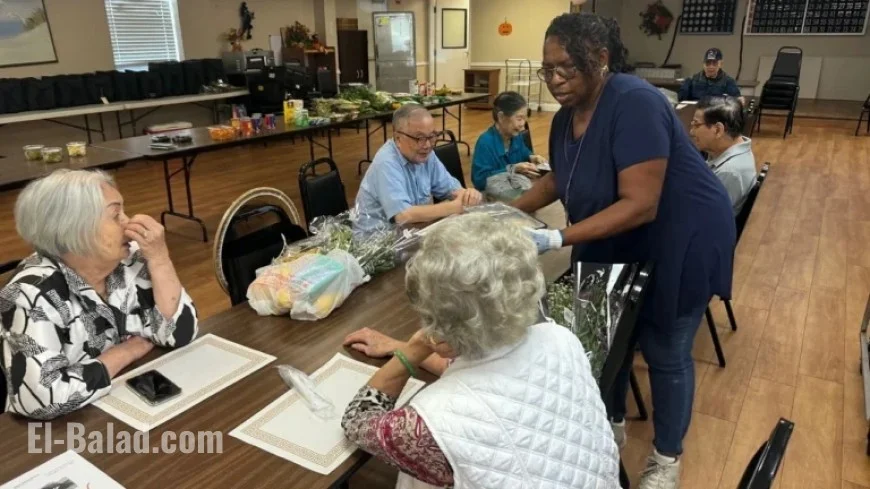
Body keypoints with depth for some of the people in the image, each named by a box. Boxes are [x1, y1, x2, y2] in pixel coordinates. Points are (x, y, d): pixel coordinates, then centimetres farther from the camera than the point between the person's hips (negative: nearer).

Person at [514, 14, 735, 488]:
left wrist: (557, 238, -38)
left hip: (678, 240, -7)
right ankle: (612, 425, 42)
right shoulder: (566, 117, -5)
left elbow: (639, 205, -34)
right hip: (618, 244, 7)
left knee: (664, 351, 7)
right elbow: (559, 179, 11)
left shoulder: (634, 102, -29)